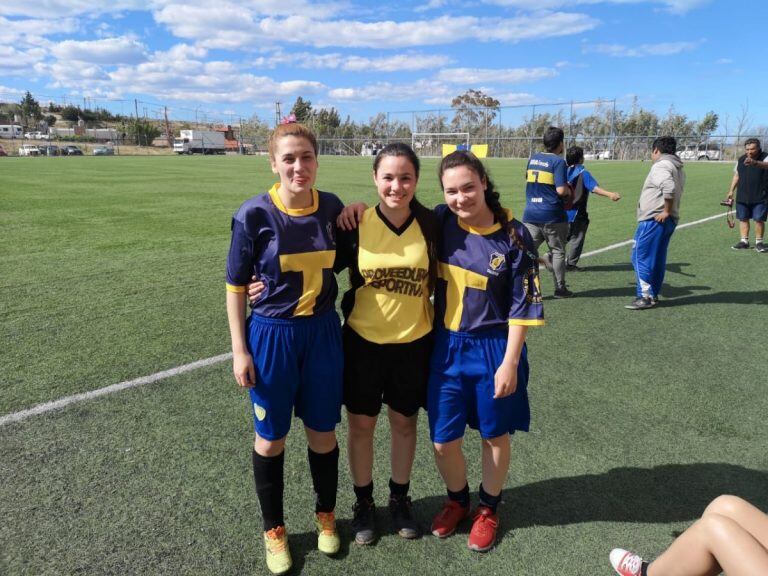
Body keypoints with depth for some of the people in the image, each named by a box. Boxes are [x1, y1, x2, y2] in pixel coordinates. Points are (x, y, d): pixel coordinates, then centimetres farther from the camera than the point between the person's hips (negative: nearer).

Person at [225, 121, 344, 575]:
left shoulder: (332, 207, -4)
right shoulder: (254, 215, -14)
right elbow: (236, 286, -7)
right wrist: (239, 350, -7)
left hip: (323, 332, 3)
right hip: (272, 335, -2)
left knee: (323, 432, 15)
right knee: (271, 437, 13)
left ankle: (326, 515, 41)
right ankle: (274, 529, 36)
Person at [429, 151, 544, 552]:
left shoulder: (513, 235, -13)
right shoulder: (440, 221, -5)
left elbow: (523, 305, -9)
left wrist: (510, 362, -11)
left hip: (492, 349, -2)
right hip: (446, 346, 3)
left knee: (494, 435, 16)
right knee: (442, 441, 9)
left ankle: (488, 508, 42)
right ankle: (457, 500, 40)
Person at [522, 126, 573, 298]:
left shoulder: (533, 158, 9)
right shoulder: (558, 161, -10)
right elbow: (561, 190, -17)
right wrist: (568, 188, 4)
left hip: (530, 214, 4)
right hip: (552, 216, -4)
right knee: (557, 252, 10)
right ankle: (560, 288, 19)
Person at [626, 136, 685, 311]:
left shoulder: (660, 166, -13)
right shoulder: (678, 169, 18)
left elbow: (669, 187, -28)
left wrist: (666, 211, -21)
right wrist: (669, 212, 11)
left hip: (653, 219, -10)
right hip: (668, 220, 10)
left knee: (641, 257, -5)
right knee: (657, 259, 14)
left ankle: (645, 296, -5)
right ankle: (653, 294, 20)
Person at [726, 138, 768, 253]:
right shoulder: (741, 160, 9)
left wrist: (755, 163, -53)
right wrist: (731, 190, 14)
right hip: (742, 197, 5)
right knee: (743, 218, 7)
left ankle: (759, 242, 8)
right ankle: (744, 241, 16)